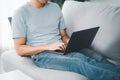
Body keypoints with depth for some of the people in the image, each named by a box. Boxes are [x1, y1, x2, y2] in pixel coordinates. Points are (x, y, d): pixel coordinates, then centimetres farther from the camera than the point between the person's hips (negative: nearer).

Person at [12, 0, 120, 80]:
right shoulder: (21, 14, -2)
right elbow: (19, 49, -6)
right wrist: (48, 46, -17)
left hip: (61, 50, 6)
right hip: (41, 55, -5)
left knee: (94, 56, -24)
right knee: (78, 62, -33)